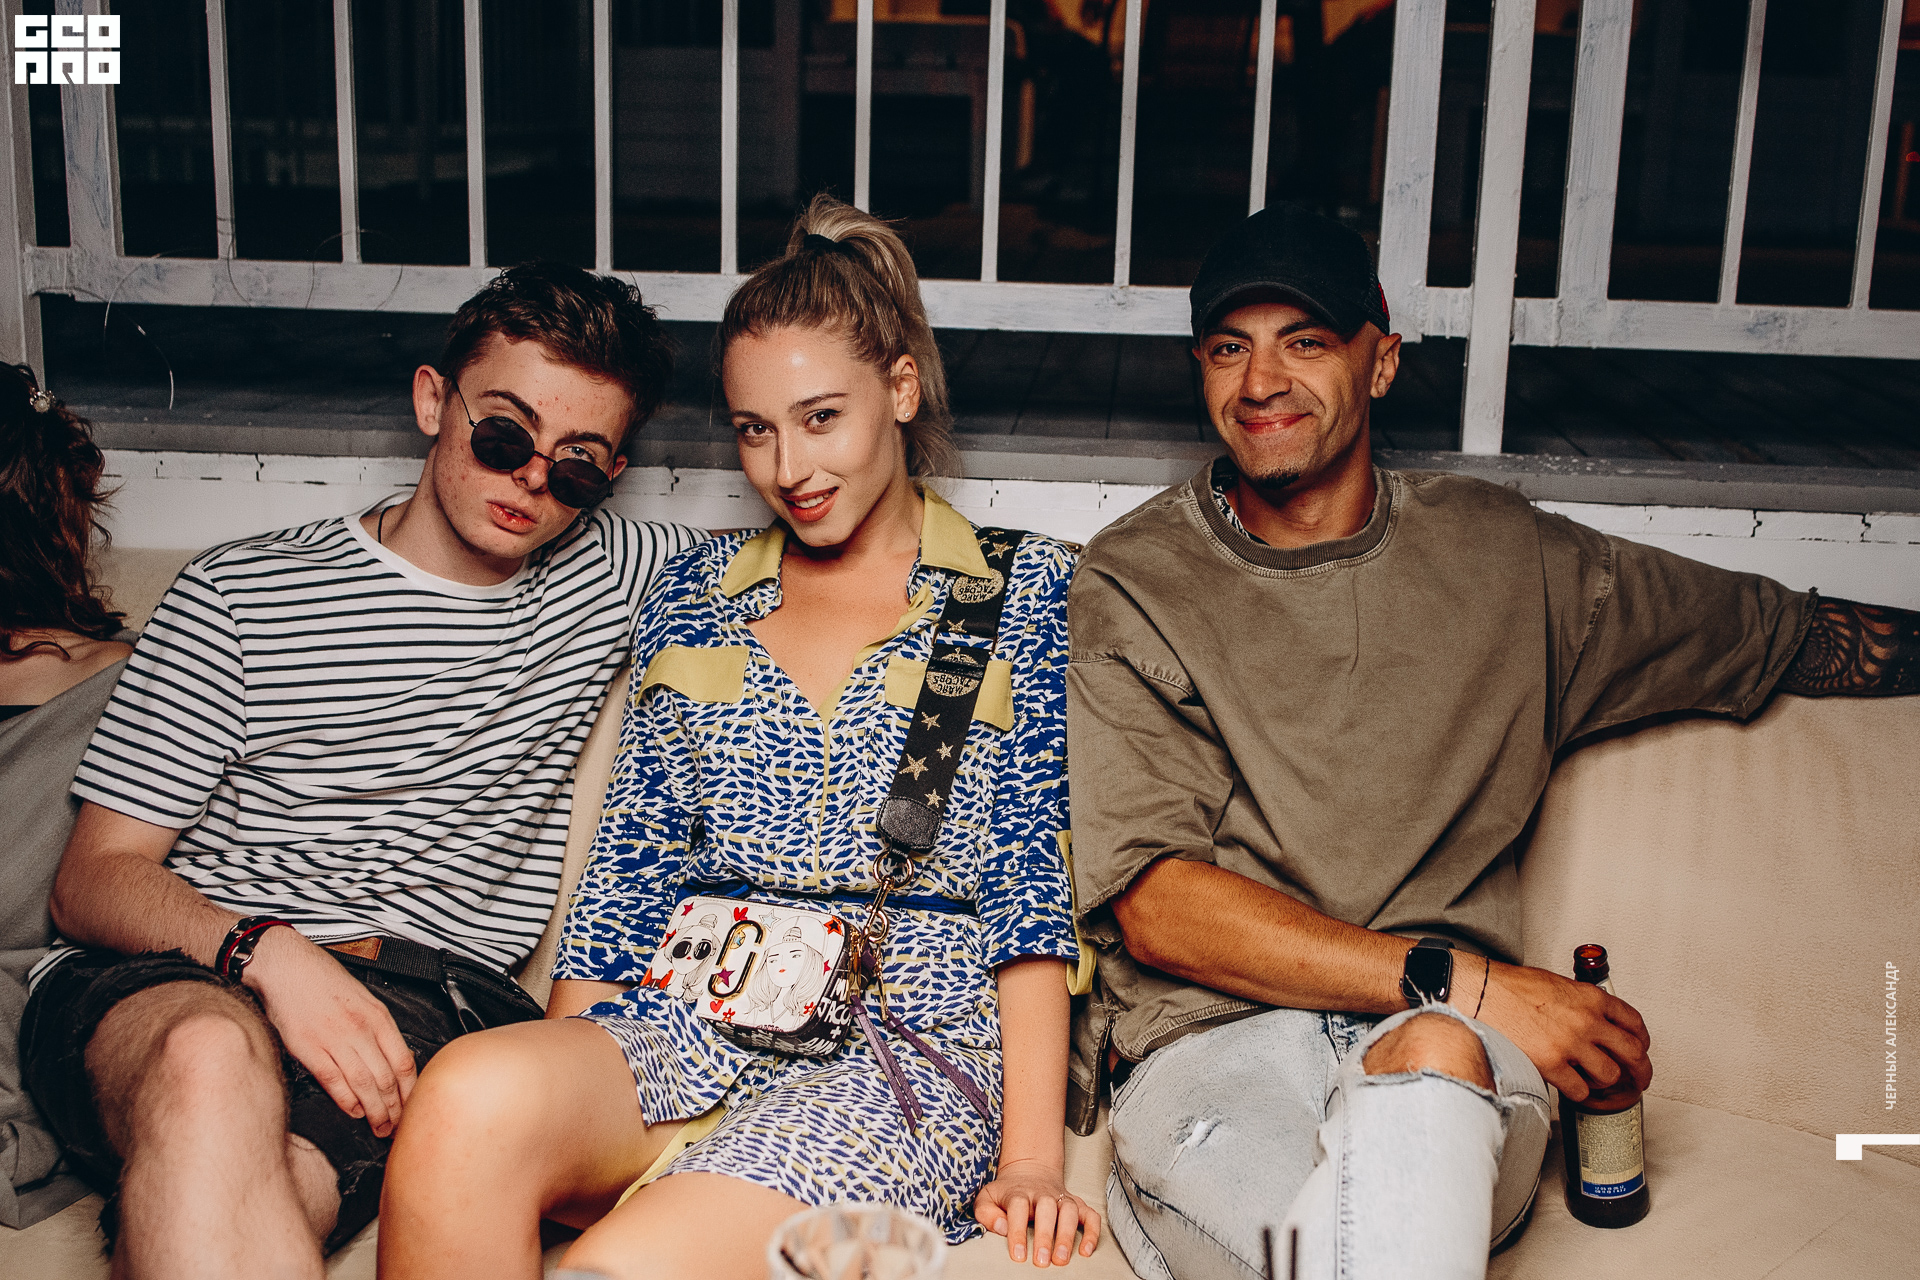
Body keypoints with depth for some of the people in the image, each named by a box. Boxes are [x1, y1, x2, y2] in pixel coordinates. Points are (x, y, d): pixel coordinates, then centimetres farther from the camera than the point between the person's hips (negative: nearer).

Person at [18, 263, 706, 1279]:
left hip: (431, 1002, 0)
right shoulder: (241, 594, 10)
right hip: (181, 977, 0)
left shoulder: (614, 577, 18)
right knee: (212, 1060, -38)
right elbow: (92, 879, 6)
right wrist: (267, 951, -15)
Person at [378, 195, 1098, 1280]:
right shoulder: (696, 596, 18)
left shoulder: (1027, 591, 8)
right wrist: (562, 1100, 3)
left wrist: (1031, 1152, -8)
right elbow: (627, 873, 16)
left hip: (907, 1047, -3)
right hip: (684, 1026, 4)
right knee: (468, 1096, -31)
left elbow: (1034, 884, 2)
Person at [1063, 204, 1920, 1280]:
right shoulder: (1133, 583, 4)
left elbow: (1792, 636, 25)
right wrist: (1460, 980, -14)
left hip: (1457, 1040, 3)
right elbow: (1152, 904, -7)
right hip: (1212, 1041, -2)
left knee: (1429, 1059, -35)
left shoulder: (1507, 557, 13)